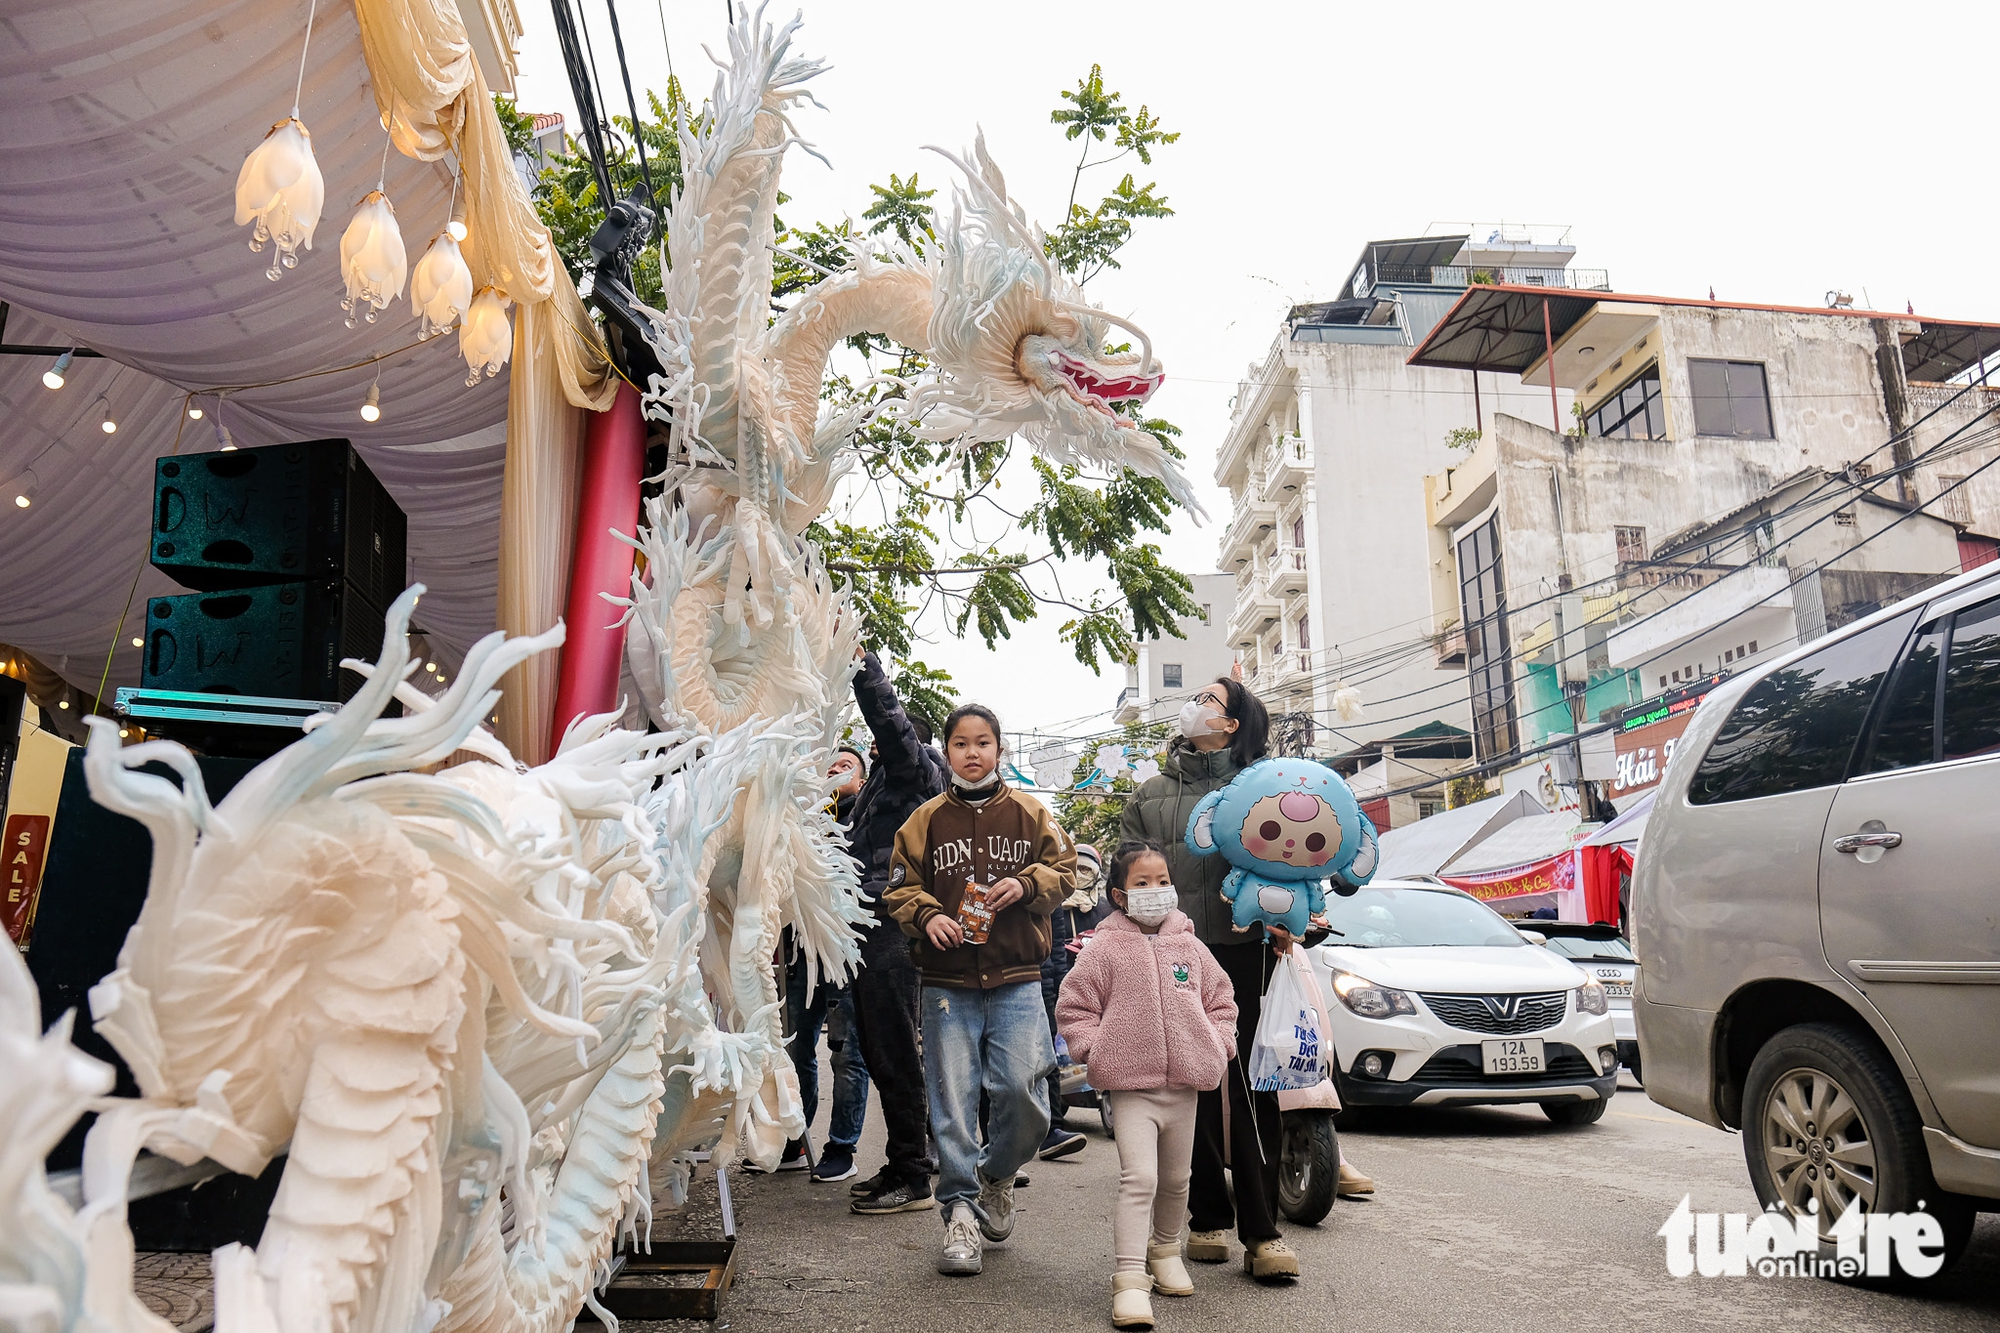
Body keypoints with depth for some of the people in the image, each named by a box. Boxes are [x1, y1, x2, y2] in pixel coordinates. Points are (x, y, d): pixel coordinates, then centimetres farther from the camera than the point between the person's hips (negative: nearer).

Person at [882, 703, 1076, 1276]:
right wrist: (927, 916, -12)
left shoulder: (1030, 814, 6)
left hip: (1016, 980, 0)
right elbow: (900, 887, 7)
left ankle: (998, 1175, 25)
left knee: (1022, 1088, -6)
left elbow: (1063, 870, 10)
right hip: (947, 982, 0)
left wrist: (1026, 884, -9)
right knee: (953, 1099, 2)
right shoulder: (926, 820, 6)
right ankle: (960, 1211, 17)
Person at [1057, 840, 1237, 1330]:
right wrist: (1096, 1049, -11)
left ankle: (1166, 1250, 41)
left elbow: (1220, 999, 17)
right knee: (1139, 1179, -13)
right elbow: (1073, 1007, -1)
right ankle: (1130, 1279, -7)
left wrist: (1218, 1045, 5)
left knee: (1176, 1179, 19)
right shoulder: (1104, 948, -6)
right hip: (1130, 1086, -4)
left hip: (1183, 1086, 5)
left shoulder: (1190, 947, 5)